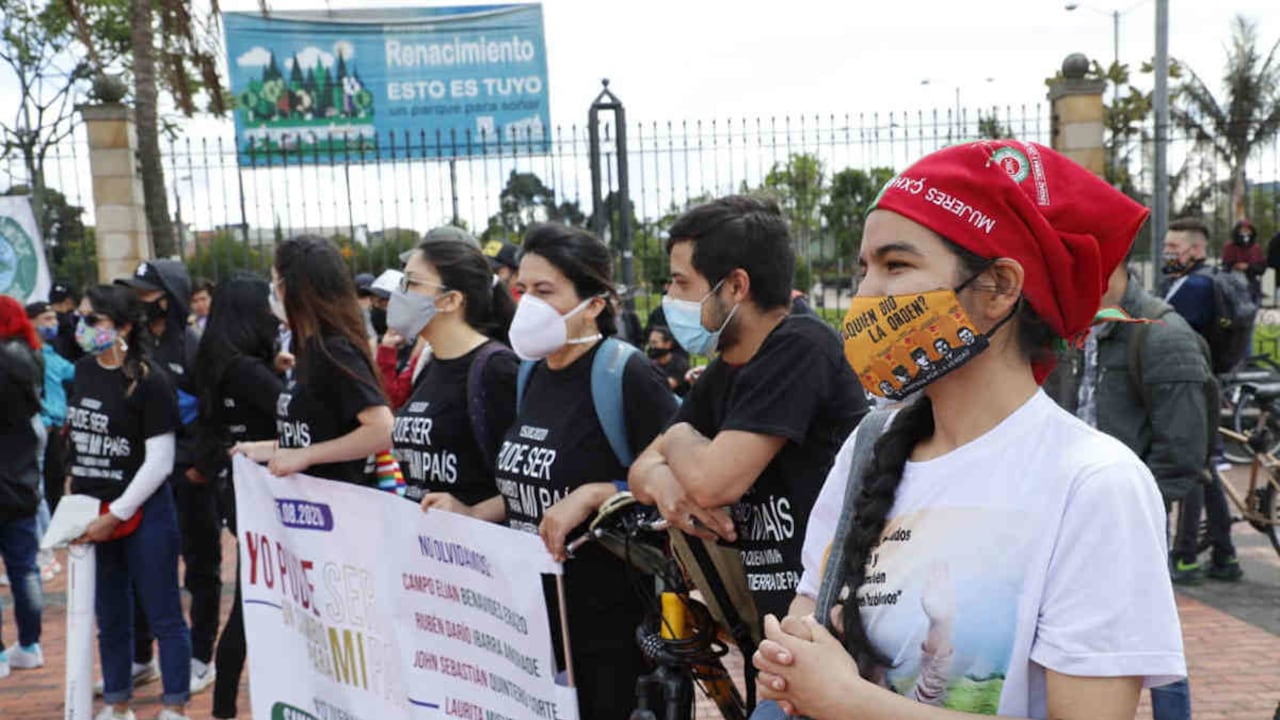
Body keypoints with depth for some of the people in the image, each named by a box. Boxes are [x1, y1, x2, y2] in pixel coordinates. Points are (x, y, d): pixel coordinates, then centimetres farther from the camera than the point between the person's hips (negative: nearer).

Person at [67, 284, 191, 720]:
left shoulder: (149, 380, -14)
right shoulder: (84, 370, 5)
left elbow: (159, 462, -15)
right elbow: (77, 437, 17)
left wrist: (117, 514, -13)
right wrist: (76, 501, 12)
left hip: (144, 514, -6)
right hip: (94, 515, 7)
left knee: (163, 617, 3)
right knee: (110, 618, 17)